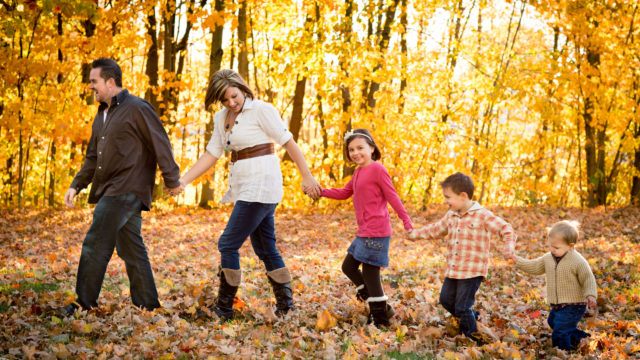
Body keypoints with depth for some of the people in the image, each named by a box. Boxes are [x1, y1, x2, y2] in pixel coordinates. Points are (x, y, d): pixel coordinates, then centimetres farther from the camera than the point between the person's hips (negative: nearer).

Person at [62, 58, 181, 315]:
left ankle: (85, 303, -2)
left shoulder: (137, 109, -11)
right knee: (130, 248, 12)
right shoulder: (102, 115, 17)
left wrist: (172, 181, -8)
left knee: (95, 246, -10)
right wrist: (76, 185, 12)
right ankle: (147, 304, 19)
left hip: (127, 191, -9)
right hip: (110, 192, 9)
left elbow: (161, 145, -10)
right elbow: (93, 157, 21)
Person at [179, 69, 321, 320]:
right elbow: (211, 155, 10)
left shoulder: (261, 110, -9)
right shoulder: (221, 118, 12)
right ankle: (285, 304, 20)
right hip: (244, 188, 8)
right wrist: (183, 180, -1)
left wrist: (307, 177, -11)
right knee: (265, 250, 12)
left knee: (228, 245, -8)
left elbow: (288, 142, -9)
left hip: (261, 186, -8)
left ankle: (223, 309, 1)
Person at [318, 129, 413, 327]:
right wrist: (322, 191, 9)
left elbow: (393, 197, -13)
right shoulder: (358, 171, 14)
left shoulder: (377, 169, -13)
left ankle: (380, 319, 9)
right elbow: (344, 193, 23)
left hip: (376, 232, -10)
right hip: (363, 232, 10)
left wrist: (407, 224, -16)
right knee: (348, 266, 17)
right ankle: (381, 306, 23)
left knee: (370, 273, -4)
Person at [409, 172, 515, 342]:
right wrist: (416, 233, 28)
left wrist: (508, 246, -32)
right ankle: (471, 316, 39)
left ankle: (473, 336, 16)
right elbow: (436, 229, 24)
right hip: (453, 270, 8)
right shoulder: (451, 216, 8)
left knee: (462, 307, -5)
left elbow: (506, 229, -15)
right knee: (446, 299, 17)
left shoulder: (483, 216, -14)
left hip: (473, 271, -8)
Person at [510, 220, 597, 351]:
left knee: (559, 337, -15)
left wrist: (590, 296, -28)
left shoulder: (578, 262, -18)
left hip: (573, 307, -8)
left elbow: (588, 280, -14)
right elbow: (534, 267, 14)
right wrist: (517, 260, 7)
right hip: (557, 306, 8)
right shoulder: (548, 258, 3)